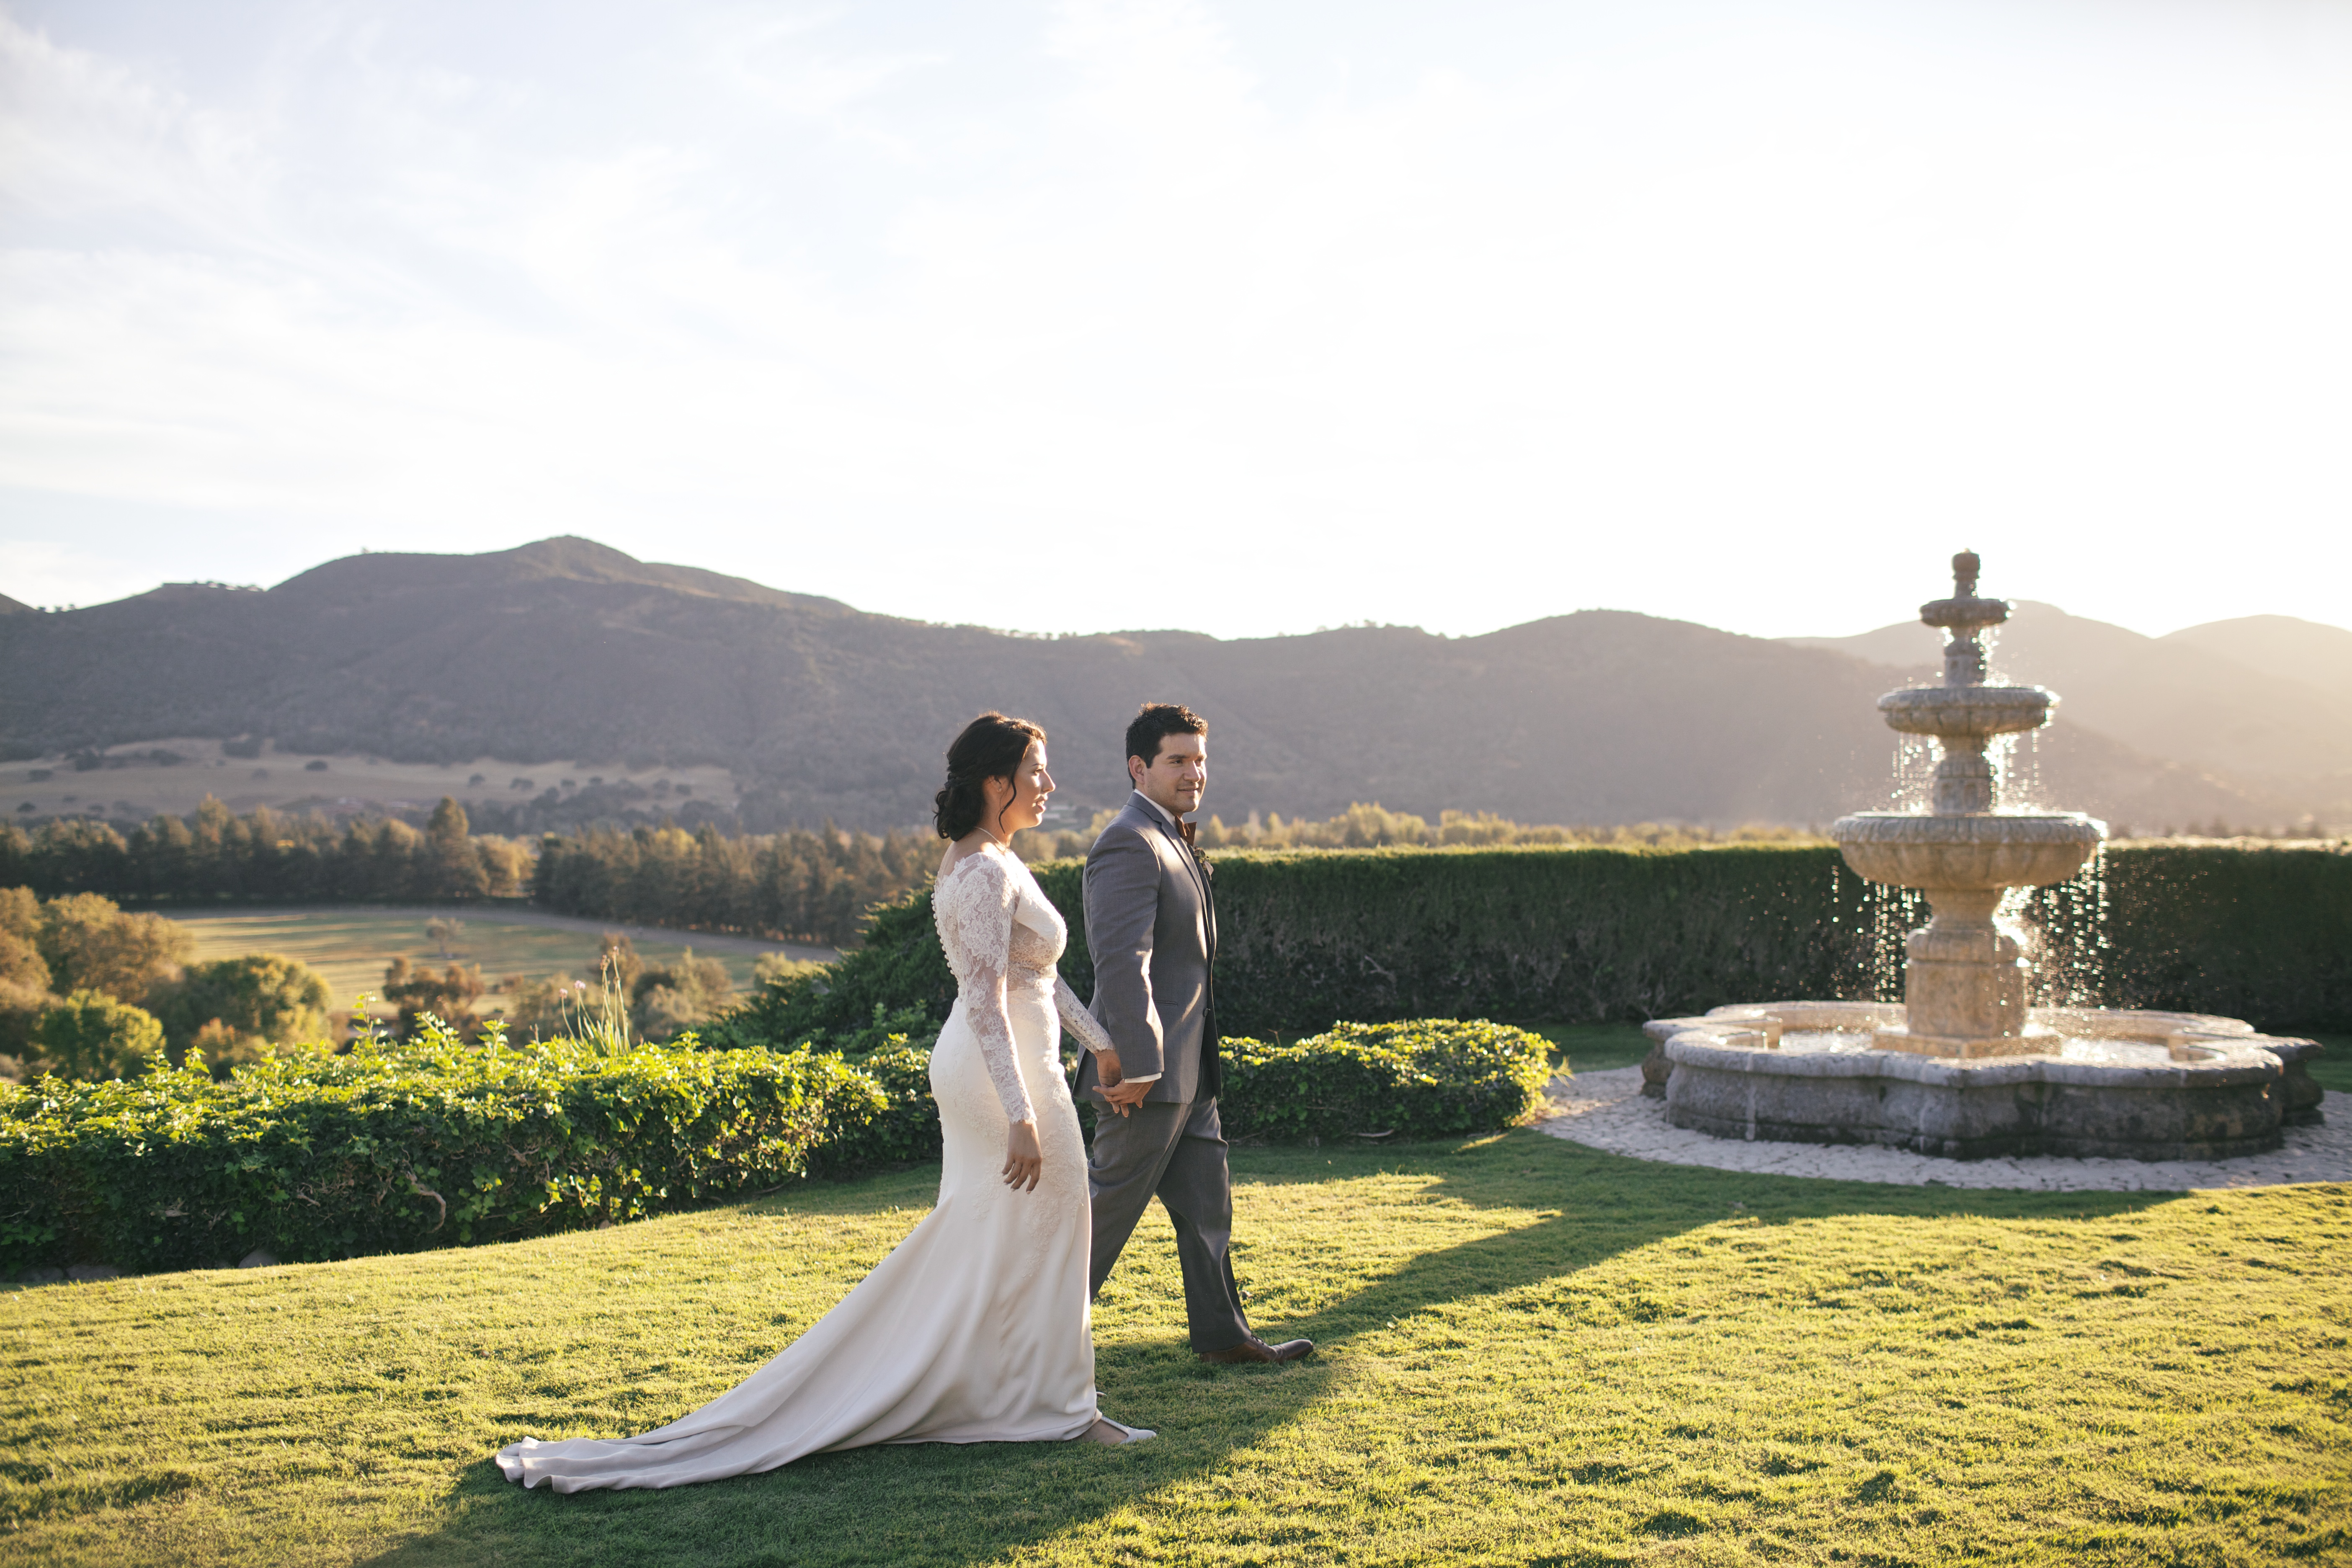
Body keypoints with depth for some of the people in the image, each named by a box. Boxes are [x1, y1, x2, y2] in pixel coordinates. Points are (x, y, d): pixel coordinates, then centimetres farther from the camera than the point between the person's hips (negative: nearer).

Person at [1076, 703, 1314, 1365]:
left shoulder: (1172, 841, 16)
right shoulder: (1129, 844, -18)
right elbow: (1121, 961, -25)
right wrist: (1136, 1065, -28)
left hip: (1185, 1066, 10)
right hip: (1148, 1067, -10)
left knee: (1206, 1202, 15)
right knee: (1110, 1206, 0)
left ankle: (1222, 1333, 25)